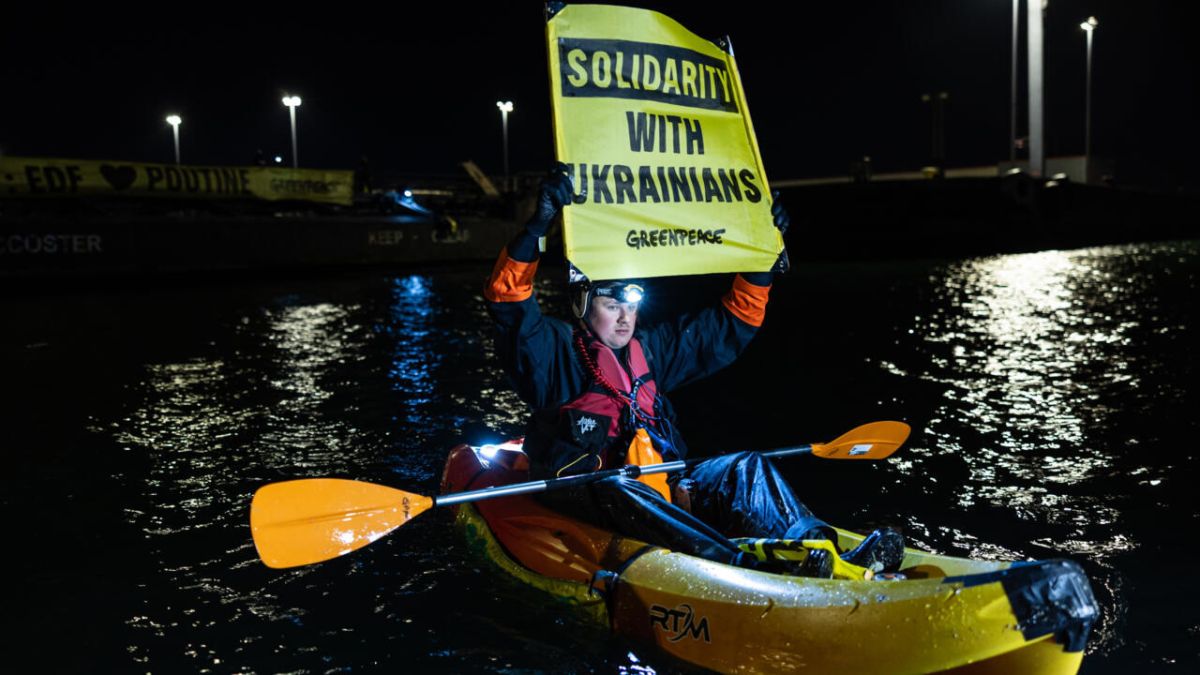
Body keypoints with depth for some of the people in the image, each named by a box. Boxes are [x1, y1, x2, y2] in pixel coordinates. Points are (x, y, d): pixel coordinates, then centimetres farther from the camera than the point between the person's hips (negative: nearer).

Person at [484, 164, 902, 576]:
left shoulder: (648, 351, 18)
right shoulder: (557, 352, 1)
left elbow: (727, 328, 21)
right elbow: (509, 304, -17)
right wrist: (537, 226, -29)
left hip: (656, 488, 6)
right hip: (583, 497, -6)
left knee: (747, 469, -12)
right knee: (622, 494, -38)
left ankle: (818, 548, -34)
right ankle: (750, 571, -55)